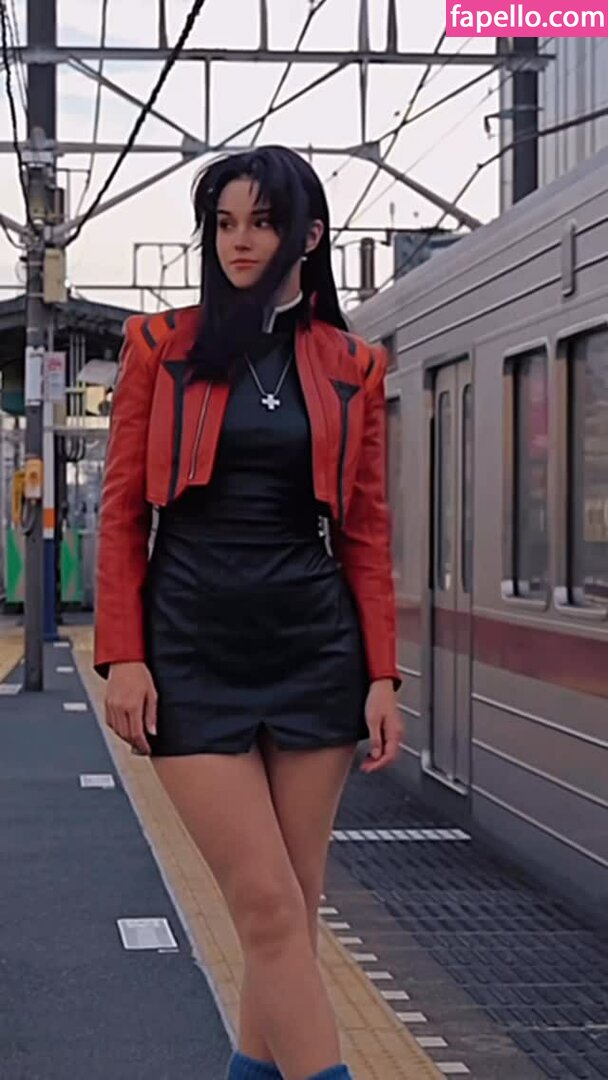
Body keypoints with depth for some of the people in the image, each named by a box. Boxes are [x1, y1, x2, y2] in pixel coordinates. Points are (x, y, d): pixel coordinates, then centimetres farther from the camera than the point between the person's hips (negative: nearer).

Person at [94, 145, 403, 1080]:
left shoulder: (352, 366, 7)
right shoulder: (162, 347, 3)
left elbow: (367, 533, 7)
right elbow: (122, 514, 2)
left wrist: (381, 676, 1)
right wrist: (123, 657, -7)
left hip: (313, 651, 2)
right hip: (194, 651, -2)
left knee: (292, 909, 5)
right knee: (268, 906, -7)